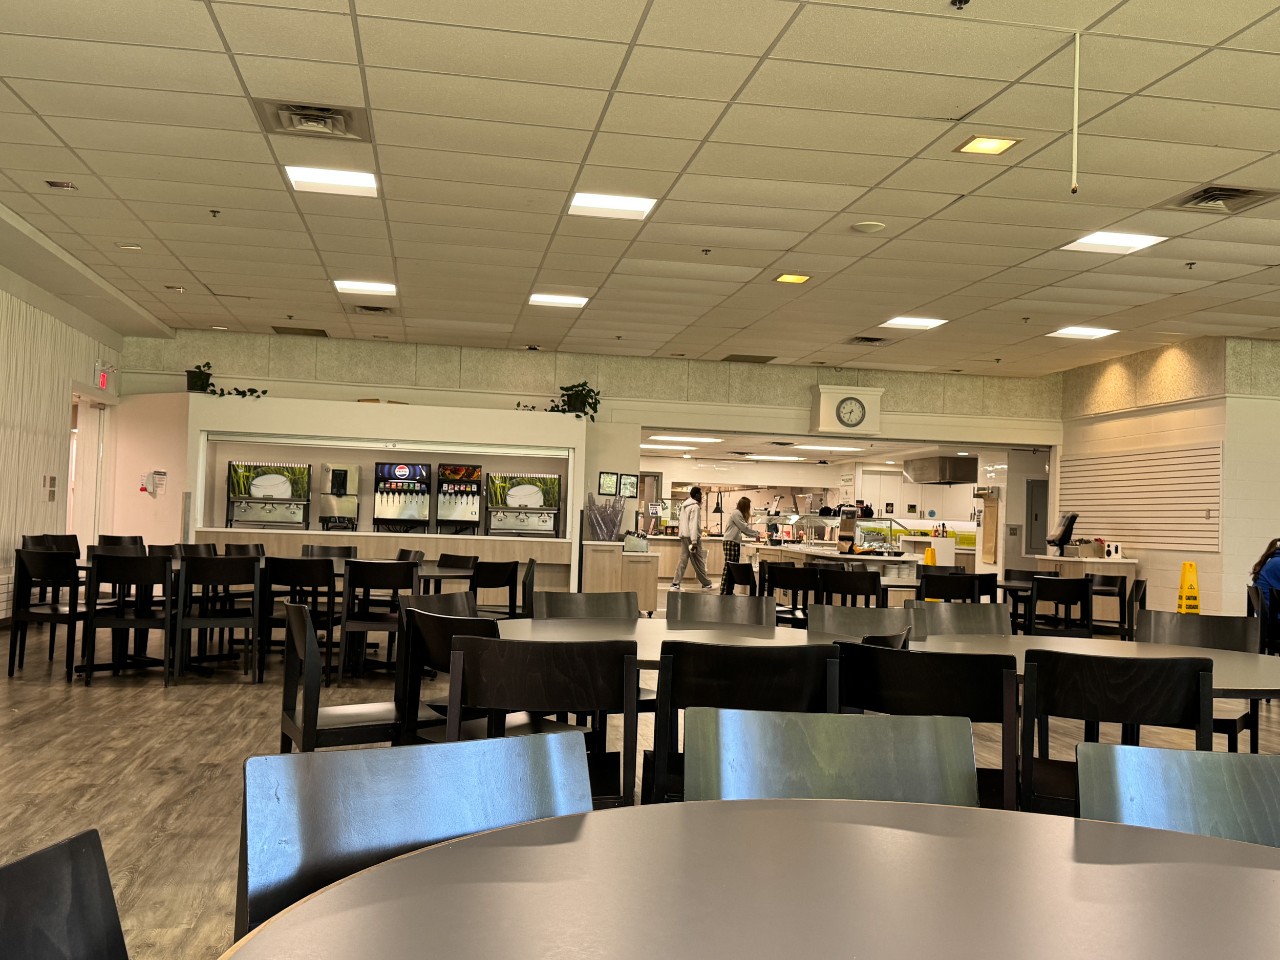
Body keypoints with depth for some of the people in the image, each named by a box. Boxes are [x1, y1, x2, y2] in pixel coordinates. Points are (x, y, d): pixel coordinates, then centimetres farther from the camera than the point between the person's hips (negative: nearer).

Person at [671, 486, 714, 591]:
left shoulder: (684, 505, 16)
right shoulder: (695, 506, -12)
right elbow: (694, 524, -19)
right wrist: (694, 541, -23)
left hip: (683, 535, 8)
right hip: (692, 536, -8)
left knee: (683, 559, 5)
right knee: (698, 561, 0)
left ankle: (675, 583, -2)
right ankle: (706, 583, 9)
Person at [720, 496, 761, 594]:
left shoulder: (739, 514, 22)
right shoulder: (736, 513, -10)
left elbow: (744, 529, 21)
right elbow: (744, 528, -12)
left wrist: (755, 535, 12)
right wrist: (756, 534, -2)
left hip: (735, 543, 10)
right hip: (731, 542, -10)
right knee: (729, 567, -11)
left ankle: (729, 591, 9)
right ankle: (724, 592, -13)